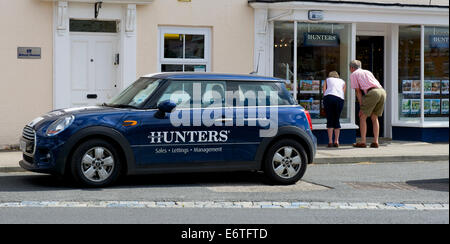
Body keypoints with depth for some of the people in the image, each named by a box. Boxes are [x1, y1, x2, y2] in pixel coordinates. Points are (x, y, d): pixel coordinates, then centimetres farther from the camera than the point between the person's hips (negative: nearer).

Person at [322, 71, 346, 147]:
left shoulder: (327, 80, 28)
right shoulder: (342, 82, 31)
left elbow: (324, 91, 17)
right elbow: (343, 93, 19)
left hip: (329, 97, -1)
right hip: (340, 98, 1)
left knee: (329, 120, 0)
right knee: (337, 120, 10)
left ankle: (330, 141, -7)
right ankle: (336, 141, 4)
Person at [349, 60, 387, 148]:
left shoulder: (353, 75, 17)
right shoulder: (368, 72, 37)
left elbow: (358, 91, 8)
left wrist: (361, 107, 7)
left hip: (372, 93, -6)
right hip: (382, 91, 6)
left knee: (363, 117, 7)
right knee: (374, 118, 17)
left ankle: (363, 142, 4)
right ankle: (375, 142, 9)